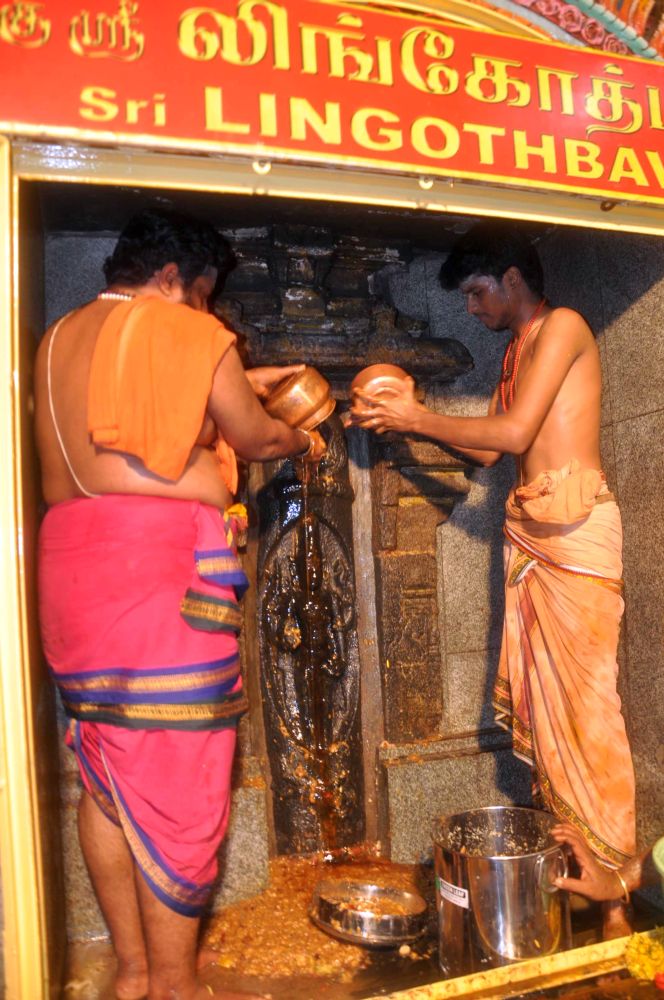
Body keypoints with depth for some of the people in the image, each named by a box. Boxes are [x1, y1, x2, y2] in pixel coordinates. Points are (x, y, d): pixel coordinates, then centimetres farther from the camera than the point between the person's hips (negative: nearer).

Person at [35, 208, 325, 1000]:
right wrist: (302, 443, 22)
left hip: (69, 557, 8)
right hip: (160, 557, -8)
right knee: (175, 777, 1)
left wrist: (235, 387, 32)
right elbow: (254, 439, 2)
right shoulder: (184, 330, -3)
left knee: (105, 772, 13)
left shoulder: (59, 338, 19)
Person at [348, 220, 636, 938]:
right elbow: (489, 450, 18)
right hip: (528, 529, 8)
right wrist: (410, 415, 11)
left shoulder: (562, 326, -3)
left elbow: (513, 432, -14)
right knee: (537, 698, 8)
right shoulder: (515, 351, 22)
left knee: (584, 699, -7)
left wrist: (417, 419, -6)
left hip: (574, 522, -8)